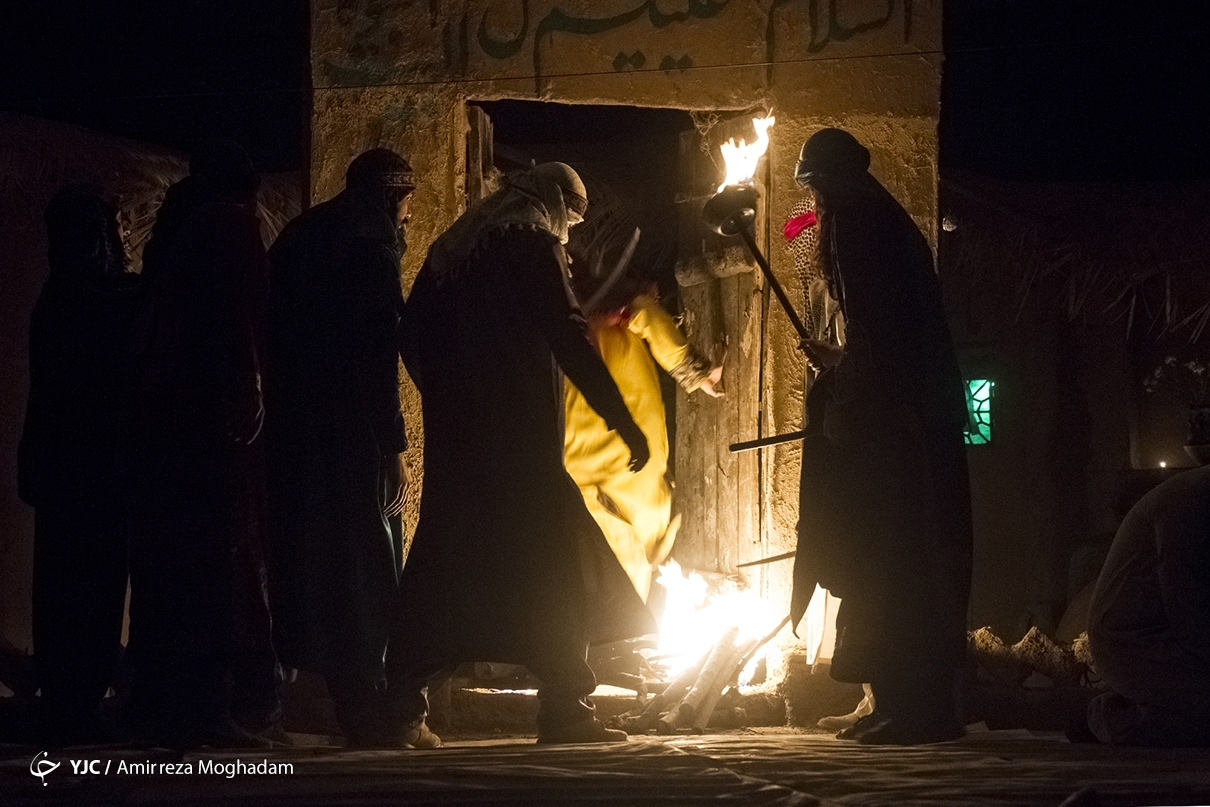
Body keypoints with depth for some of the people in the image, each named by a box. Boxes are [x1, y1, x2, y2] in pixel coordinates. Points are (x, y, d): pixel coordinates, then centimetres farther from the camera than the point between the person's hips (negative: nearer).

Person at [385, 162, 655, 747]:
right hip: (517, 434, -7)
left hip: (456, 435, 7)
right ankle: (564, 709, -3)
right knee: (548, 558, -1)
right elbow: (568, 338, -13)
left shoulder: (454, 247, 18)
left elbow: (413, 331, 18)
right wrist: (622, 419, -13)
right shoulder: (534, 244, -4)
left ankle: (402, 707, 4)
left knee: (442, 558, 8)